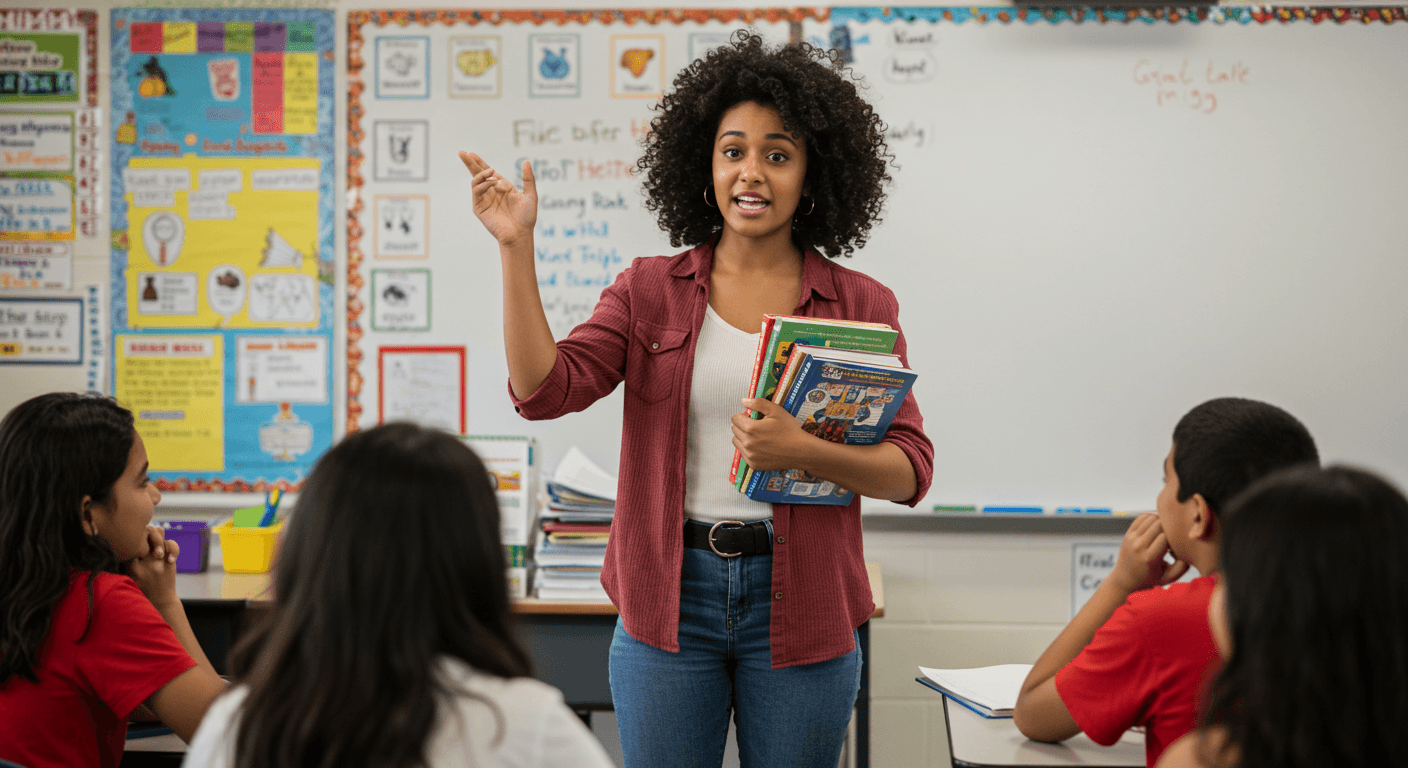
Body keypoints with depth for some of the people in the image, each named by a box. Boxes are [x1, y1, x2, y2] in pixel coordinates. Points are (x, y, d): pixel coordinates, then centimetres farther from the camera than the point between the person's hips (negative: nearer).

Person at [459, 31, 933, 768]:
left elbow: (910, 469, -3)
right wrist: (516, 246, -12)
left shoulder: (860, 306, 2)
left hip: (798, 604, 0)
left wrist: (801, 451, -21)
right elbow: (543, 390, -7)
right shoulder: (648, 290, 5)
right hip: (670, 597, 0)